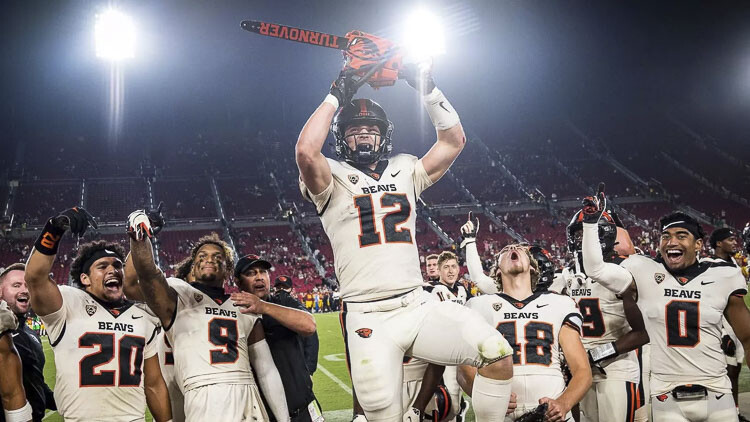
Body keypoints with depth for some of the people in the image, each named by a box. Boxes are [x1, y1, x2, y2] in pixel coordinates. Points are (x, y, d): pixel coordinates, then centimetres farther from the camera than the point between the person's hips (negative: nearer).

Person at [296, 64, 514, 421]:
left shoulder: (404, 171, 18)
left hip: (417, 309, 4)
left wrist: (427, 88, 7)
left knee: (497, 354, -16)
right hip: (368, 321, -4)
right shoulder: (333, 180, 3)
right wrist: (336, 97, -8)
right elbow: (306, 152, -18)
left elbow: (453, 141, 11)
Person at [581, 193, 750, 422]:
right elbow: (595, 269, -9)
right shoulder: (644, 274, -1)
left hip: (716, 394, 1)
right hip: (667, 397, -1)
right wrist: (591, 222, -11)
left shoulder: (722, 278, 1)